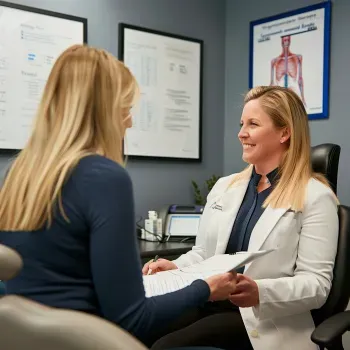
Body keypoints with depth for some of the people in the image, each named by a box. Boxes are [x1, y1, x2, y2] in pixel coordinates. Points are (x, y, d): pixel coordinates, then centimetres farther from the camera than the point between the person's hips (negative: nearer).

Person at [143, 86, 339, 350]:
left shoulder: (315, 197, -4)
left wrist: (260, 292, -28)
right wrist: (176, 267, -4)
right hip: (208, 303, 5)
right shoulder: (224, 186, 15)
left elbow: (317, 284, -10)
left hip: (264, 319, -5)